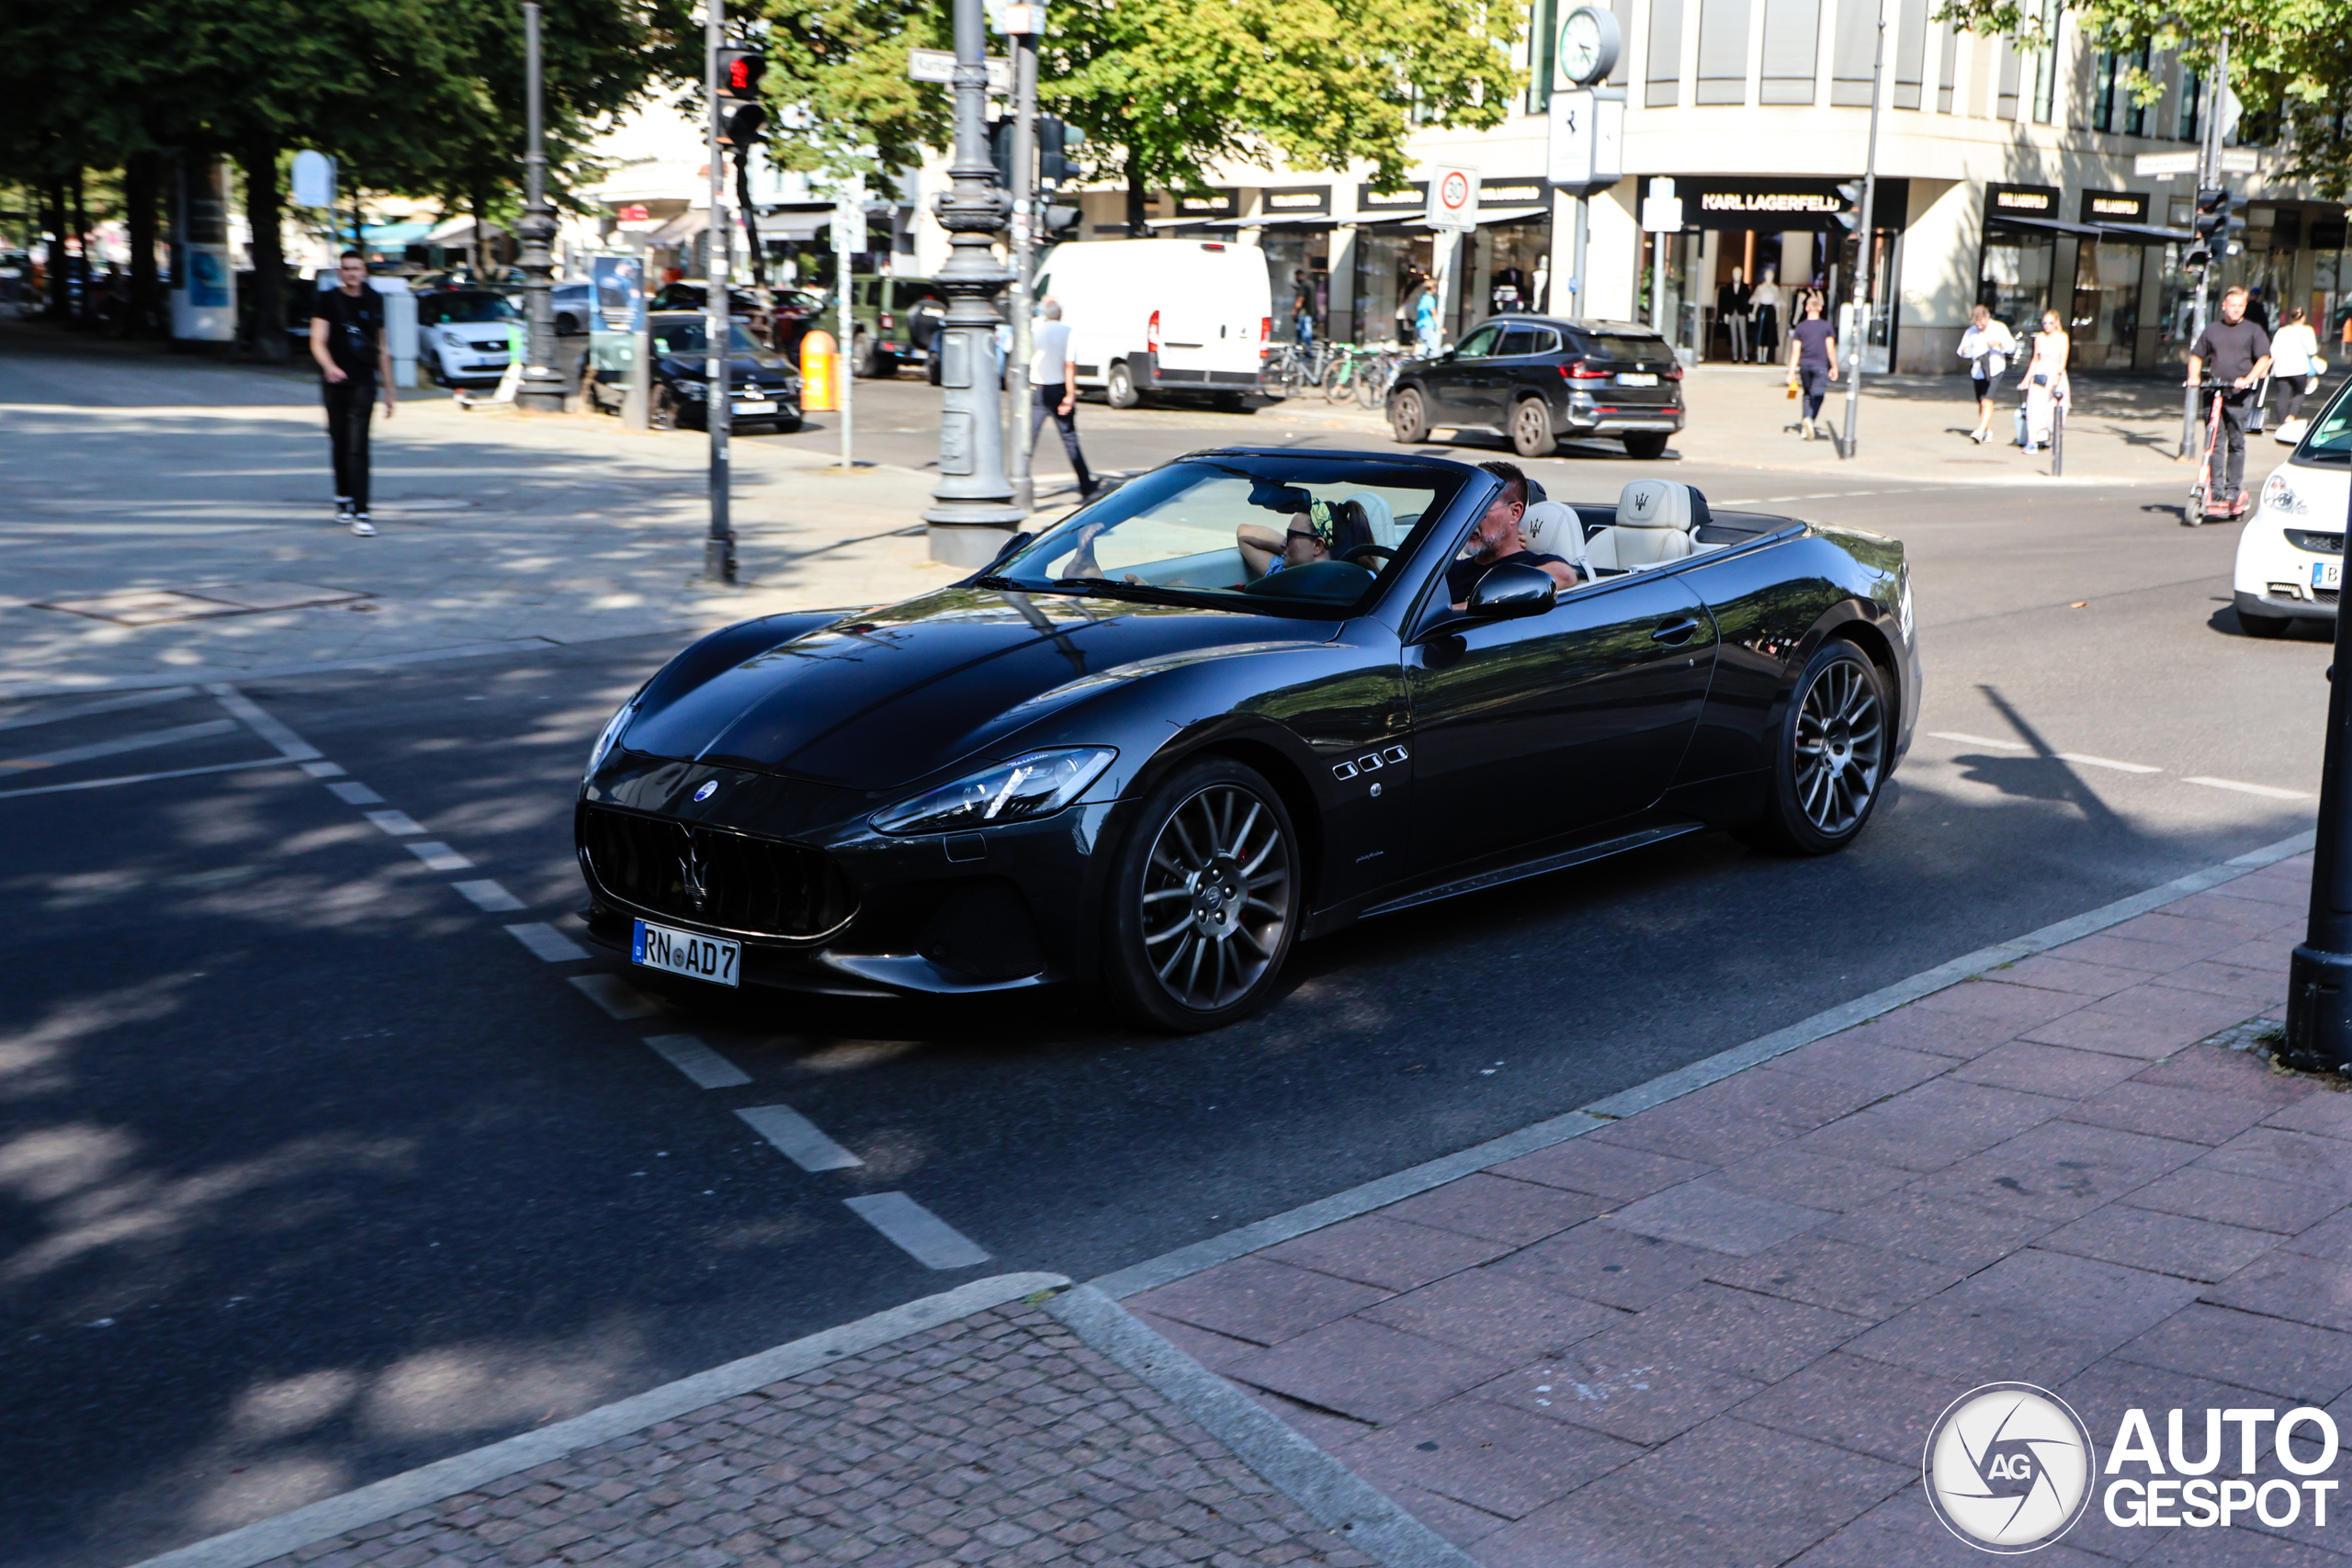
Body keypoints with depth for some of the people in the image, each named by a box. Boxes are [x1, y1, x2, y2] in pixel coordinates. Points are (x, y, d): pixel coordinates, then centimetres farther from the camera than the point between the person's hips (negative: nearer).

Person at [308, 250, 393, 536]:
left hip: (363, 383, 0)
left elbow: (381, 348, 17)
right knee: (340, 444, 9)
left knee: (358, 446, -11)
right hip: (335, 383, 0)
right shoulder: (327, 300, 2)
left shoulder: (373, 301, 10)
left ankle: (361, 512, -17)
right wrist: (329, 367, -30)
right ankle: (343, 498, 32)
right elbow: (318, 341, -9)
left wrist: (388, 390, 16)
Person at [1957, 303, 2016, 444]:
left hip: (1994, 370, -5)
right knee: (1980, 403, 9)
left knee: (1987, 401, -19)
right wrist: (1965, 351, -13)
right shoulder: (1971, 332, 7)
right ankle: (1988, 432, 23)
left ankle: (1981, 431, -28)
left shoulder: (1999, 328, -1)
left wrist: (1999, 344, -23)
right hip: (1978, 371, 5)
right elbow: (1963, 351, 12)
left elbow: (2011, 347, -3)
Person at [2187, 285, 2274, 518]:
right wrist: (2194, 376, 1)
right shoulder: (2212, 329, 15)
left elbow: (2264, 358, 0)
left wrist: (2248, 379, -15)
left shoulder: (2253, 331, 7)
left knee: (2236, 443, -2)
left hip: (2239, 395, -2)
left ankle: (2234, 491, 4)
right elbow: (2197, 356, 20)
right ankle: (2216, 492, -1)